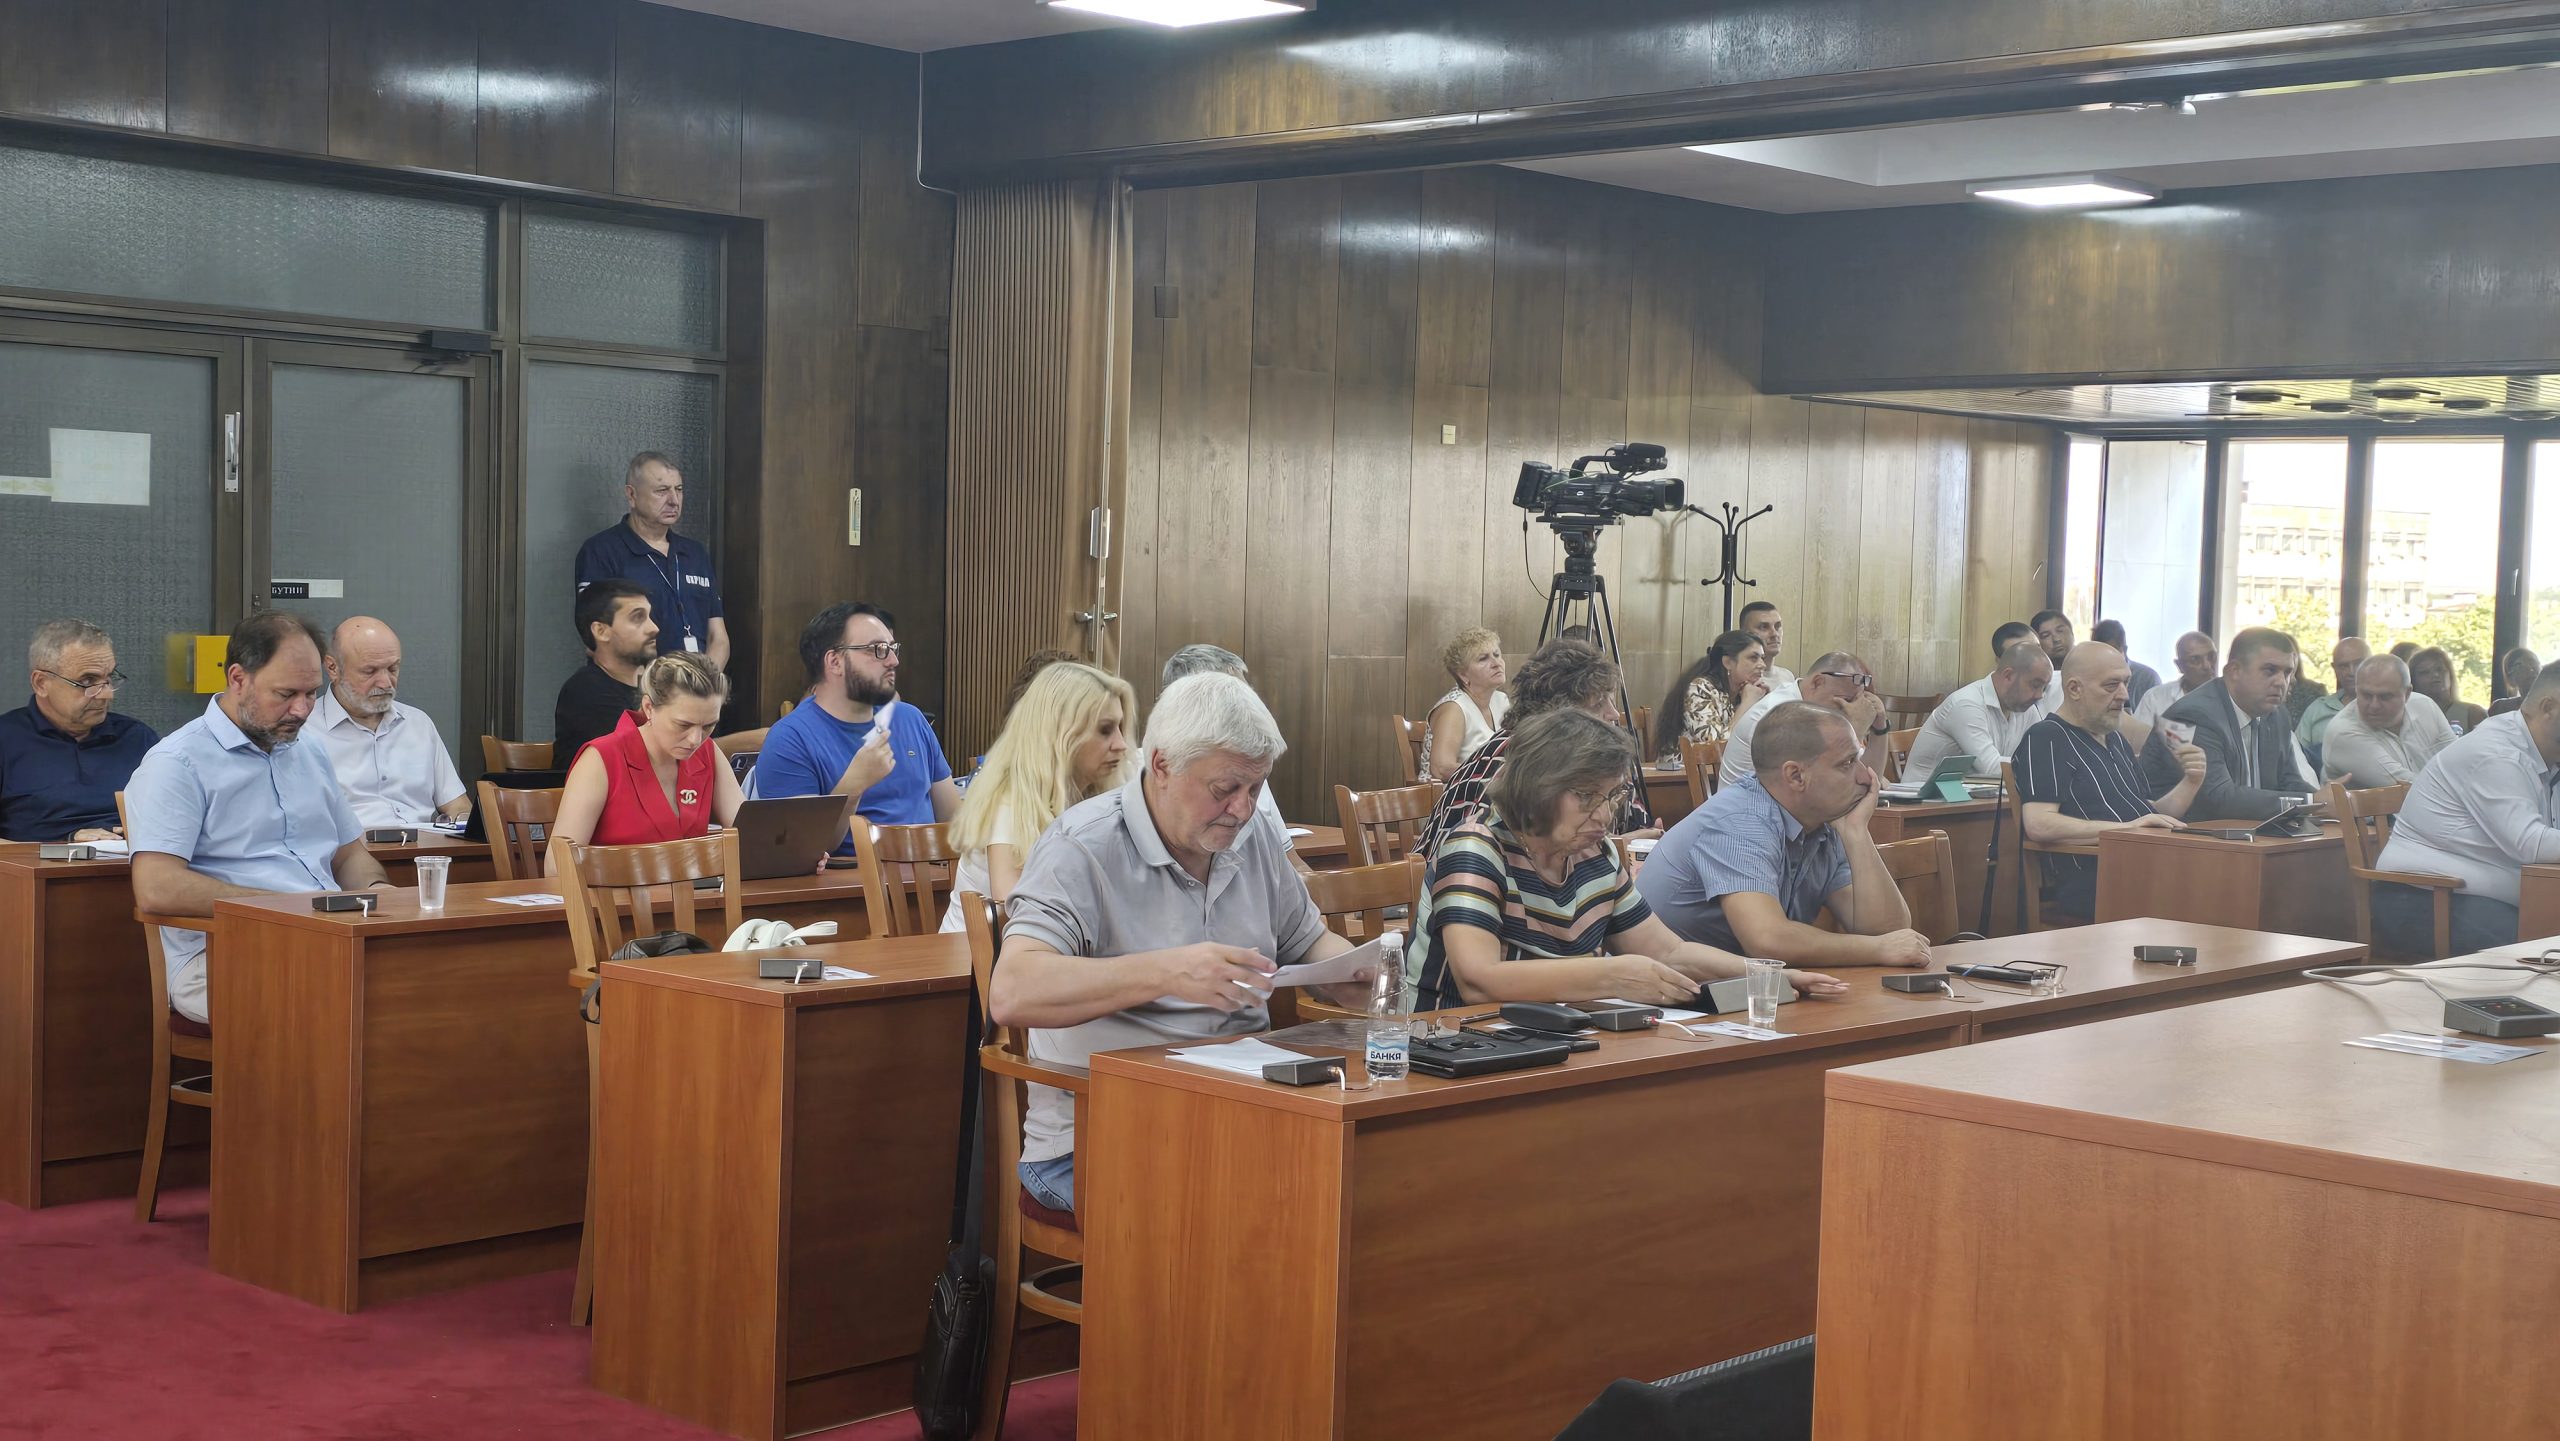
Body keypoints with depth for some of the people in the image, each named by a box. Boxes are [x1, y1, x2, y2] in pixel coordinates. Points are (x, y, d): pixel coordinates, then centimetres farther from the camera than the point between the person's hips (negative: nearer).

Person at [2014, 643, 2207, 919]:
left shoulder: (2114, 739, 26)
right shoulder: (2046, 739, -1)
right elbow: (2039, 825, -15)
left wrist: (2191, 781, 9)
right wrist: (2126, 827, -17)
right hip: (2092, 883, -8)